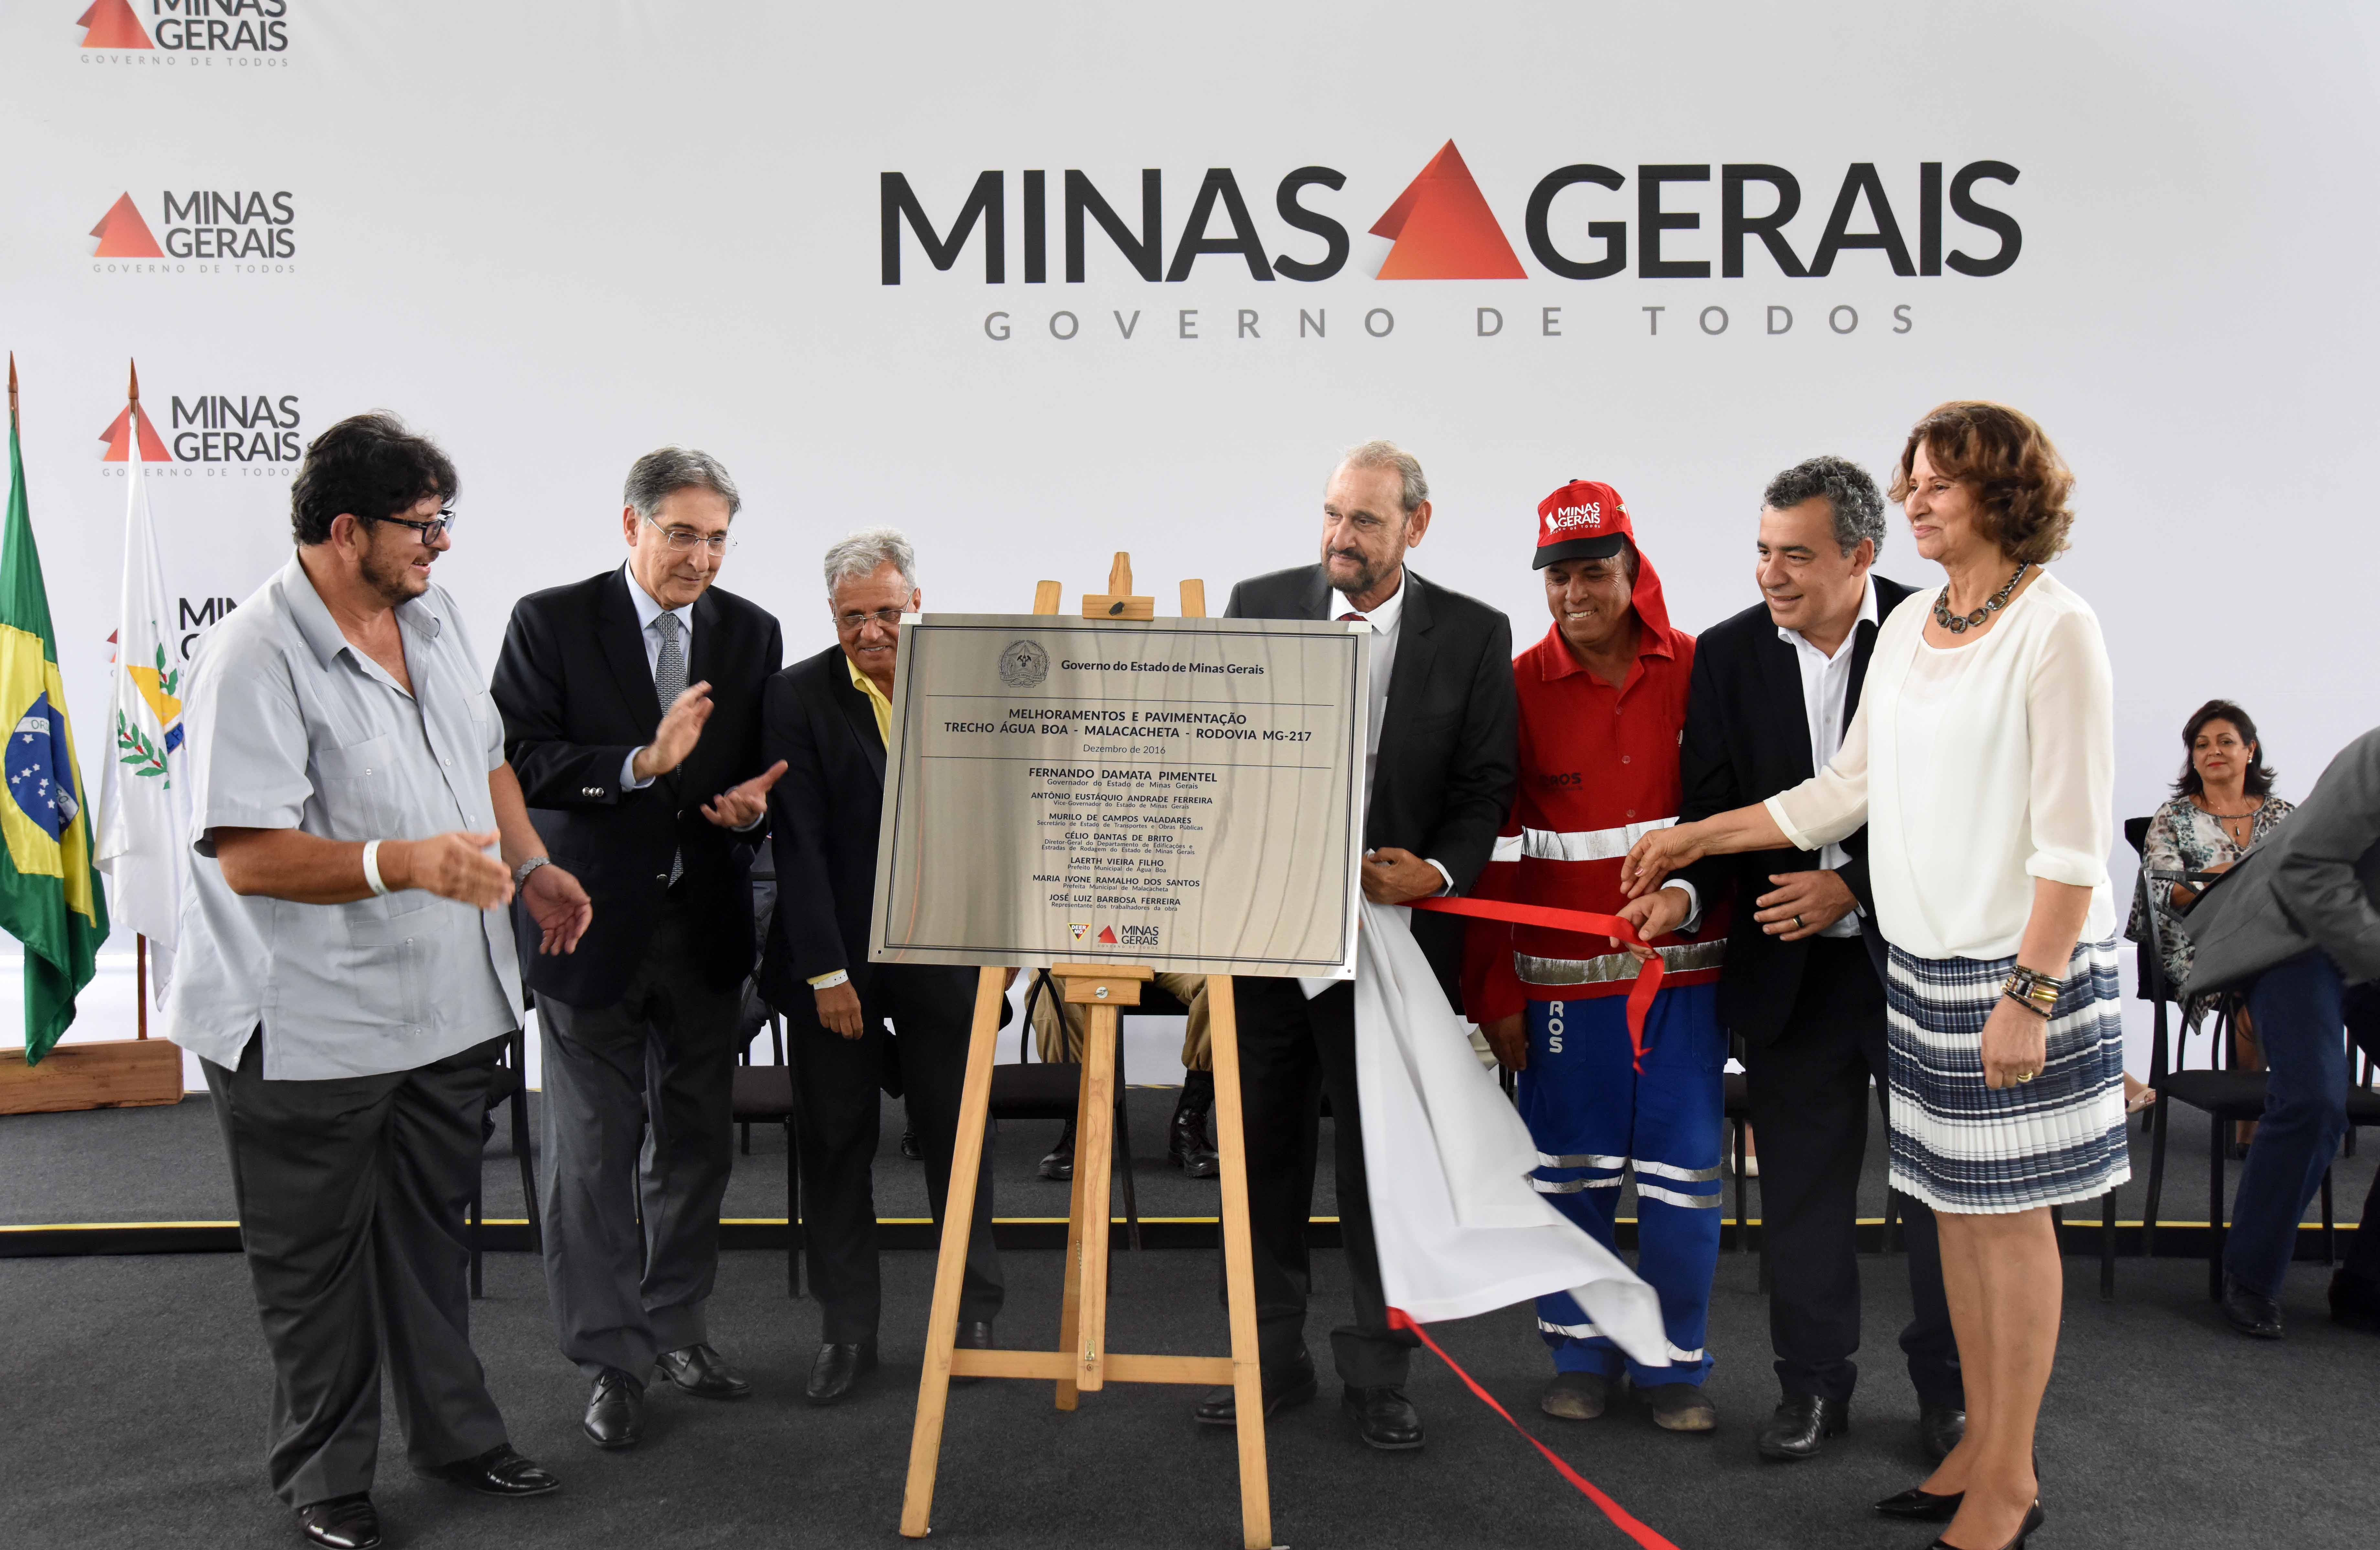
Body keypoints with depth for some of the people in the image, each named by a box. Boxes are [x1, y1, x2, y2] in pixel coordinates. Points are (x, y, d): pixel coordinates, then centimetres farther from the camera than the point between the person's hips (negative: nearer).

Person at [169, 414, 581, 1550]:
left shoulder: (434, 617, 6)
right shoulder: (254, 659, -20)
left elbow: (485, 757, 18)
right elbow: (248, 857, -25)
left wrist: (534, 867, 7)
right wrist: (402, 864, -37)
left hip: (445, 1005, 7)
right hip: (308, 1030, -7)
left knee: (431, 1231, 20)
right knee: (316, 1262, 11)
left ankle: (454, 1433, 36)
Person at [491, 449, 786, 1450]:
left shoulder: (752, 633, 5)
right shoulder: (551, 623, -6)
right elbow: (519, 760, -15)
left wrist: (753, 805, -11)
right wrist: (642, 763, -27)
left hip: (706, 921, 4)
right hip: (594, 919, -4)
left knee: (695, 1139, 14)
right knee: (592, 1151, 4)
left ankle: (677, 1329, 32)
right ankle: (608, 1361, 19)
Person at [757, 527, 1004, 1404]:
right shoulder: (796, 698, -4)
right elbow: (800, 846, -8)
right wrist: (828, 973, -11)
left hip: (942, 953, 1)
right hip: (833, 957, -1)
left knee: (957, 1135, 8)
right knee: (835, 1144, 7)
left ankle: (975, 1316, 24)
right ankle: (846, 1331, 21)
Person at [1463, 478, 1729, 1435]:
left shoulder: (1700, 673, 2)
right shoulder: (1519, 689, 1)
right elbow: (1496, 850, 0)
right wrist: (1494, 990, -2)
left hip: (1684, 970, 1)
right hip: (1562, 976, 0)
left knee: (1683, 1173, 4)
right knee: (1570, 1175, 6)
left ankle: (1674, 1363, 20)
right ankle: (1581, 1355, 23)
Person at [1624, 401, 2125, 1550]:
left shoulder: (2055, 627, -12)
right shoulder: (1907, 626, 9)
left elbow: (2073, 838, -15)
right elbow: (1843, 793, 13)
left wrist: (2030, 992, -18)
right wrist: (1693, 840, 12)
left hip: (2022, 965, -6)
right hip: (1922, 959, 7)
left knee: (2009, 1211, 3)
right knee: (1953, 1202, 13)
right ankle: (1979, 1442, 27)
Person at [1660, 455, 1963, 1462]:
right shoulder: (1728, 656, 0)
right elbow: (1712, 807, 0)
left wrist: (1856, 886, -16)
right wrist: (1686, 889, -18)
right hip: (1790, 964, 2)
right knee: (1801, 1181, 10)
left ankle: (1950, 1389, 27)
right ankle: (1814, 1382, 25)